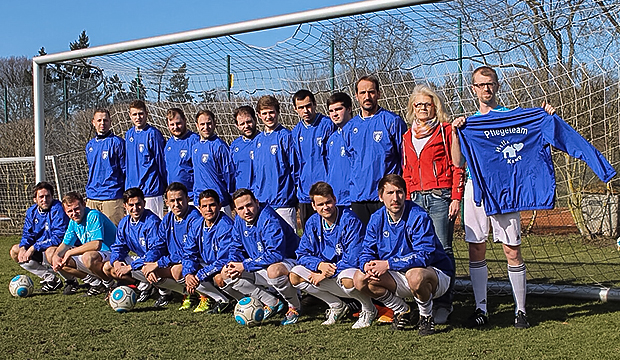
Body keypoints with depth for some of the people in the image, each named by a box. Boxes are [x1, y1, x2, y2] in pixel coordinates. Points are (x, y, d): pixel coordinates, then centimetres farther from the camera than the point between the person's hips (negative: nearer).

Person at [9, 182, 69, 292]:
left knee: (50, 251, -39)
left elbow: (58, 238, -25)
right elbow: (27, 234, 8)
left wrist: (34, 248, -25)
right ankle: (49, 277, 0)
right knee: (15, 251, 2)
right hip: (40, 251, 8)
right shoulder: (31, 211, 5)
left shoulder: (57, 209, -18)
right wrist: (23, 248, -16)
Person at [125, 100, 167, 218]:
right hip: (131, 190, 7)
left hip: (151, 191, -7)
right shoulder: (128, 134, 12)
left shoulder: (153, 134, -9)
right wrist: (127, 185, 18)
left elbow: (161, 161, -7)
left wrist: (162, 185, -5)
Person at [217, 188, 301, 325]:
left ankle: (295, 307, -12)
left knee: (274, 271, -43)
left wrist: (244, 266, -28)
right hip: (260, 266, 8)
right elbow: (235, 248, 11)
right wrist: (233, 264, -14)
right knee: (225, 275, -4)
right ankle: (272, 303, 0)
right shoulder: (239, 220, 0)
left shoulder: (269, 219, -24)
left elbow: (275, 255, -31)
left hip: (287, 261, -8)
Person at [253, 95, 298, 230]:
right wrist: (256, 194, 14)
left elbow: (294, 167, -6)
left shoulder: (285, 136, -5)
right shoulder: (258, 139, 15)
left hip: (283, 200, -6)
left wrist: (293, 194, -9)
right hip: (261, 201, 6)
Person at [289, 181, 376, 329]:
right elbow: (302, 254, 2)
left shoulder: (350, 220, -18)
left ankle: (369, 310, -6)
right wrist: (319, 265, -19)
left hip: (349, 270, -6)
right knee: (295, 276, -11)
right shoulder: (312, 223, 1)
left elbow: (353, 259, -23)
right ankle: (337, 306, 5)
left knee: (347, 280, -40)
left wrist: (326, 274, -21)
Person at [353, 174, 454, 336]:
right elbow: (367, 252, 0)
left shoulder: (419, 217, -21)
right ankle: (402, 311, 10)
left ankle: (426, 316, -7)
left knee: (415, 275, -40)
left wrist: (389, 264, -32)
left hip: (436, 274, -6)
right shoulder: (377, 219, -2)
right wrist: (367, 265, -26)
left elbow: (424, 255, -28)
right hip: (400, 276, 6)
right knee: (360, 279, -11)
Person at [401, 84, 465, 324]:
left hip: (441, 197, -5)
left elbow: (457, 167, 0)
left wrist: (456, 198, -8)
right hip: (416, 199, 5)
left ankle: (443, 304, -4)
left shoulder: (446, 131, 4)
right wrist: (407, 201, 15)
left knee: (442, 249, -7)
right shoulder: (408, 136, 19)